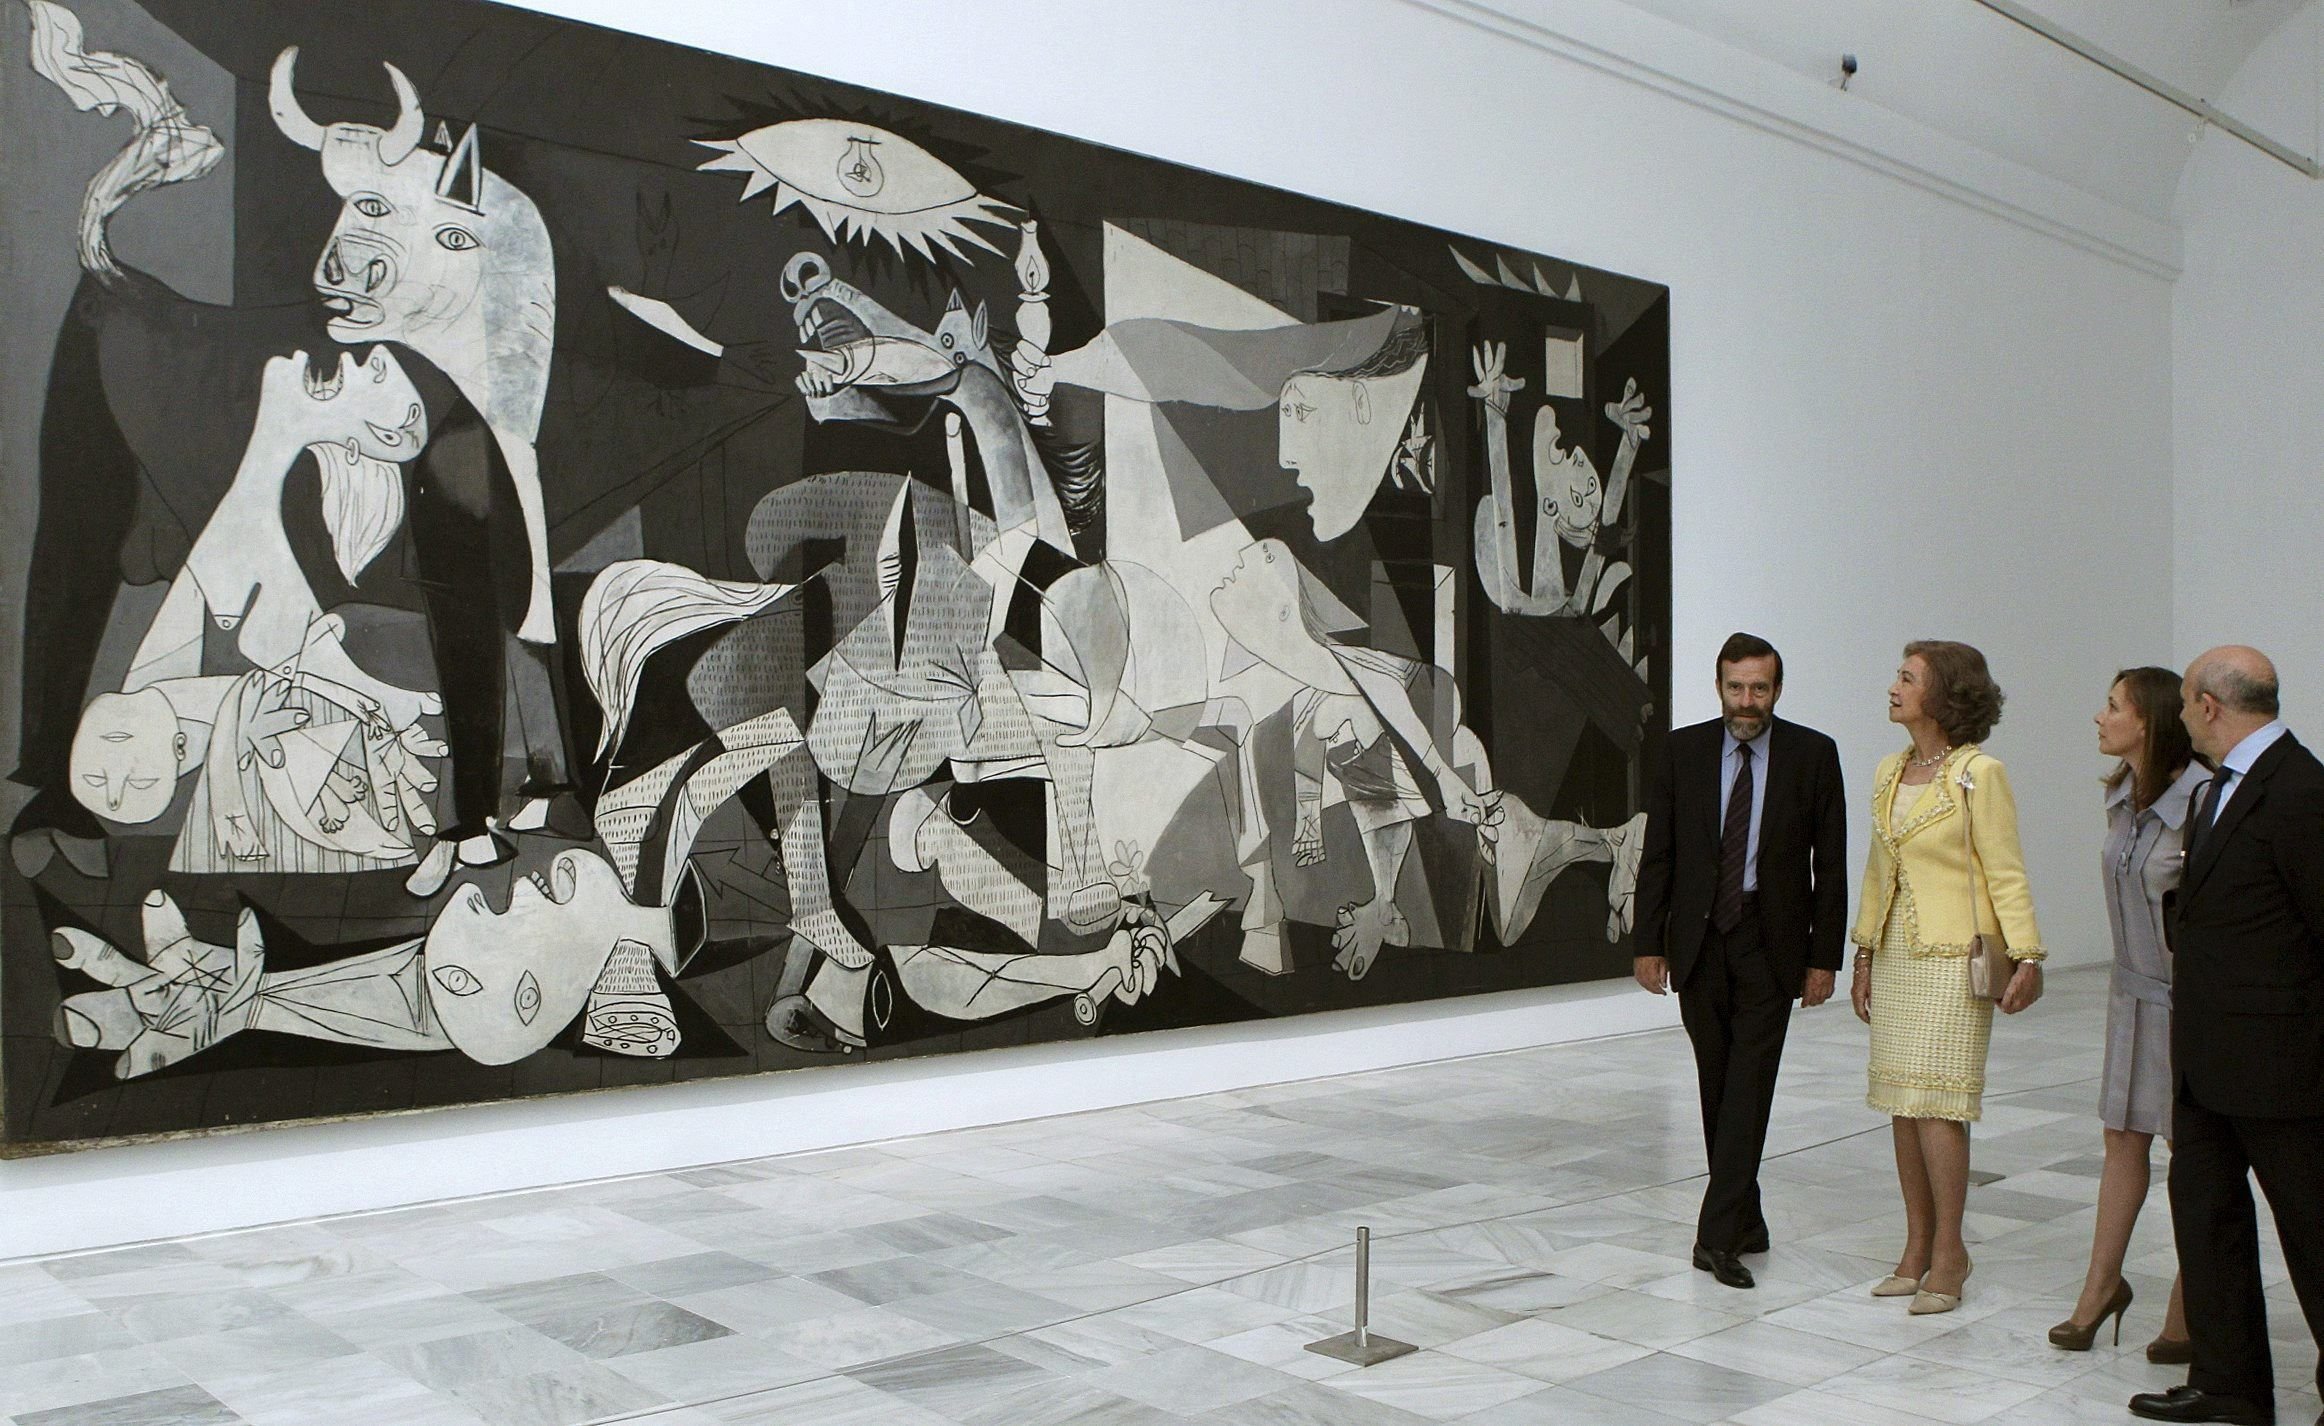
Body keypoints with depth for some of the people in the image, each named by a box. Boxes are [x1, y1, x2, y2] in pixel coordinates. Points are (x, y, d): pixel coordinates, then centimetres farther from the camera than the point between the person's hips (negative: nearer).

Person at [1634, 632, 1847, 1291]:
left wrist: (1823, 957, -4)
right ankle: (1745, 1220, 22)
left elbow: (1830, 863, 0)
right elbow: (1657, 854, 3)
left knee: (1749, 1085, -8)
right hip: (1699, 940, 2)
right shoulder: (1682, 750, 1)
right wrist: (1649, 942, -1)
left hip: (1771, 942, -2)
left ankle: (1718, 1235, -7)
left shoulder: (1813, 755, -2)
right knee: (1718, 1087, 9)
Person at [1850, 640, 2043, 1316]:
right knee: (1902, 1103, 8)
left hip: (1953, 957, -7)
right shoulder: (1890, 772, 11)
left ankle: (1949, 1251, 5)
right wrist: (1864, 956, 17)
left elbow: (2007, 875, -10)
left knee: (1936, 1102, -7)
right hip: (1895, 955, 7)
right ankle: (1918, 1245, 18)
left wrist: (2027, 958, -16)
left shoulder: (1979, 773, -9)